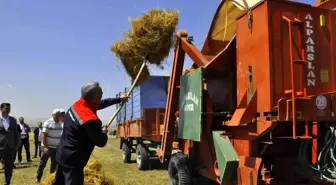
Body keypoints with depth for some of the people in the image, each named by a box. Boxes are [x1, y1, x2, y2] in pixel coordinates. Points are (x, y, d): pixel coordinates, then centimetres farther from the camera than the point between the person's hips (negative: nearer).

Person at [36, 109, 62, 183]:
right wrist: (45, 147, -21)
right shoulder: (48, 123, -12)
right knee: (43, 163, 3)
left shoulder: (60, 124, 6)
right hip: (47, 147, -5)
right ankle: (38, 178, 14)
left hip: (56, 147, 5)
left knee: (55, 163, 8)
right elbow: (44, 135, -15)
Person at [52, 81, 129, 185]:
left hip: (62, 155, 9)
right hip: (73, 161, -9)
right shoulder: (90, 120, -29)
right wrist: (104, 132, 5)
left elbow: (100, 104, 13)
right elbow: (101, 142, -16)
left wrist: (119, 99, 19)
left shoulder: (77, 105, -2)